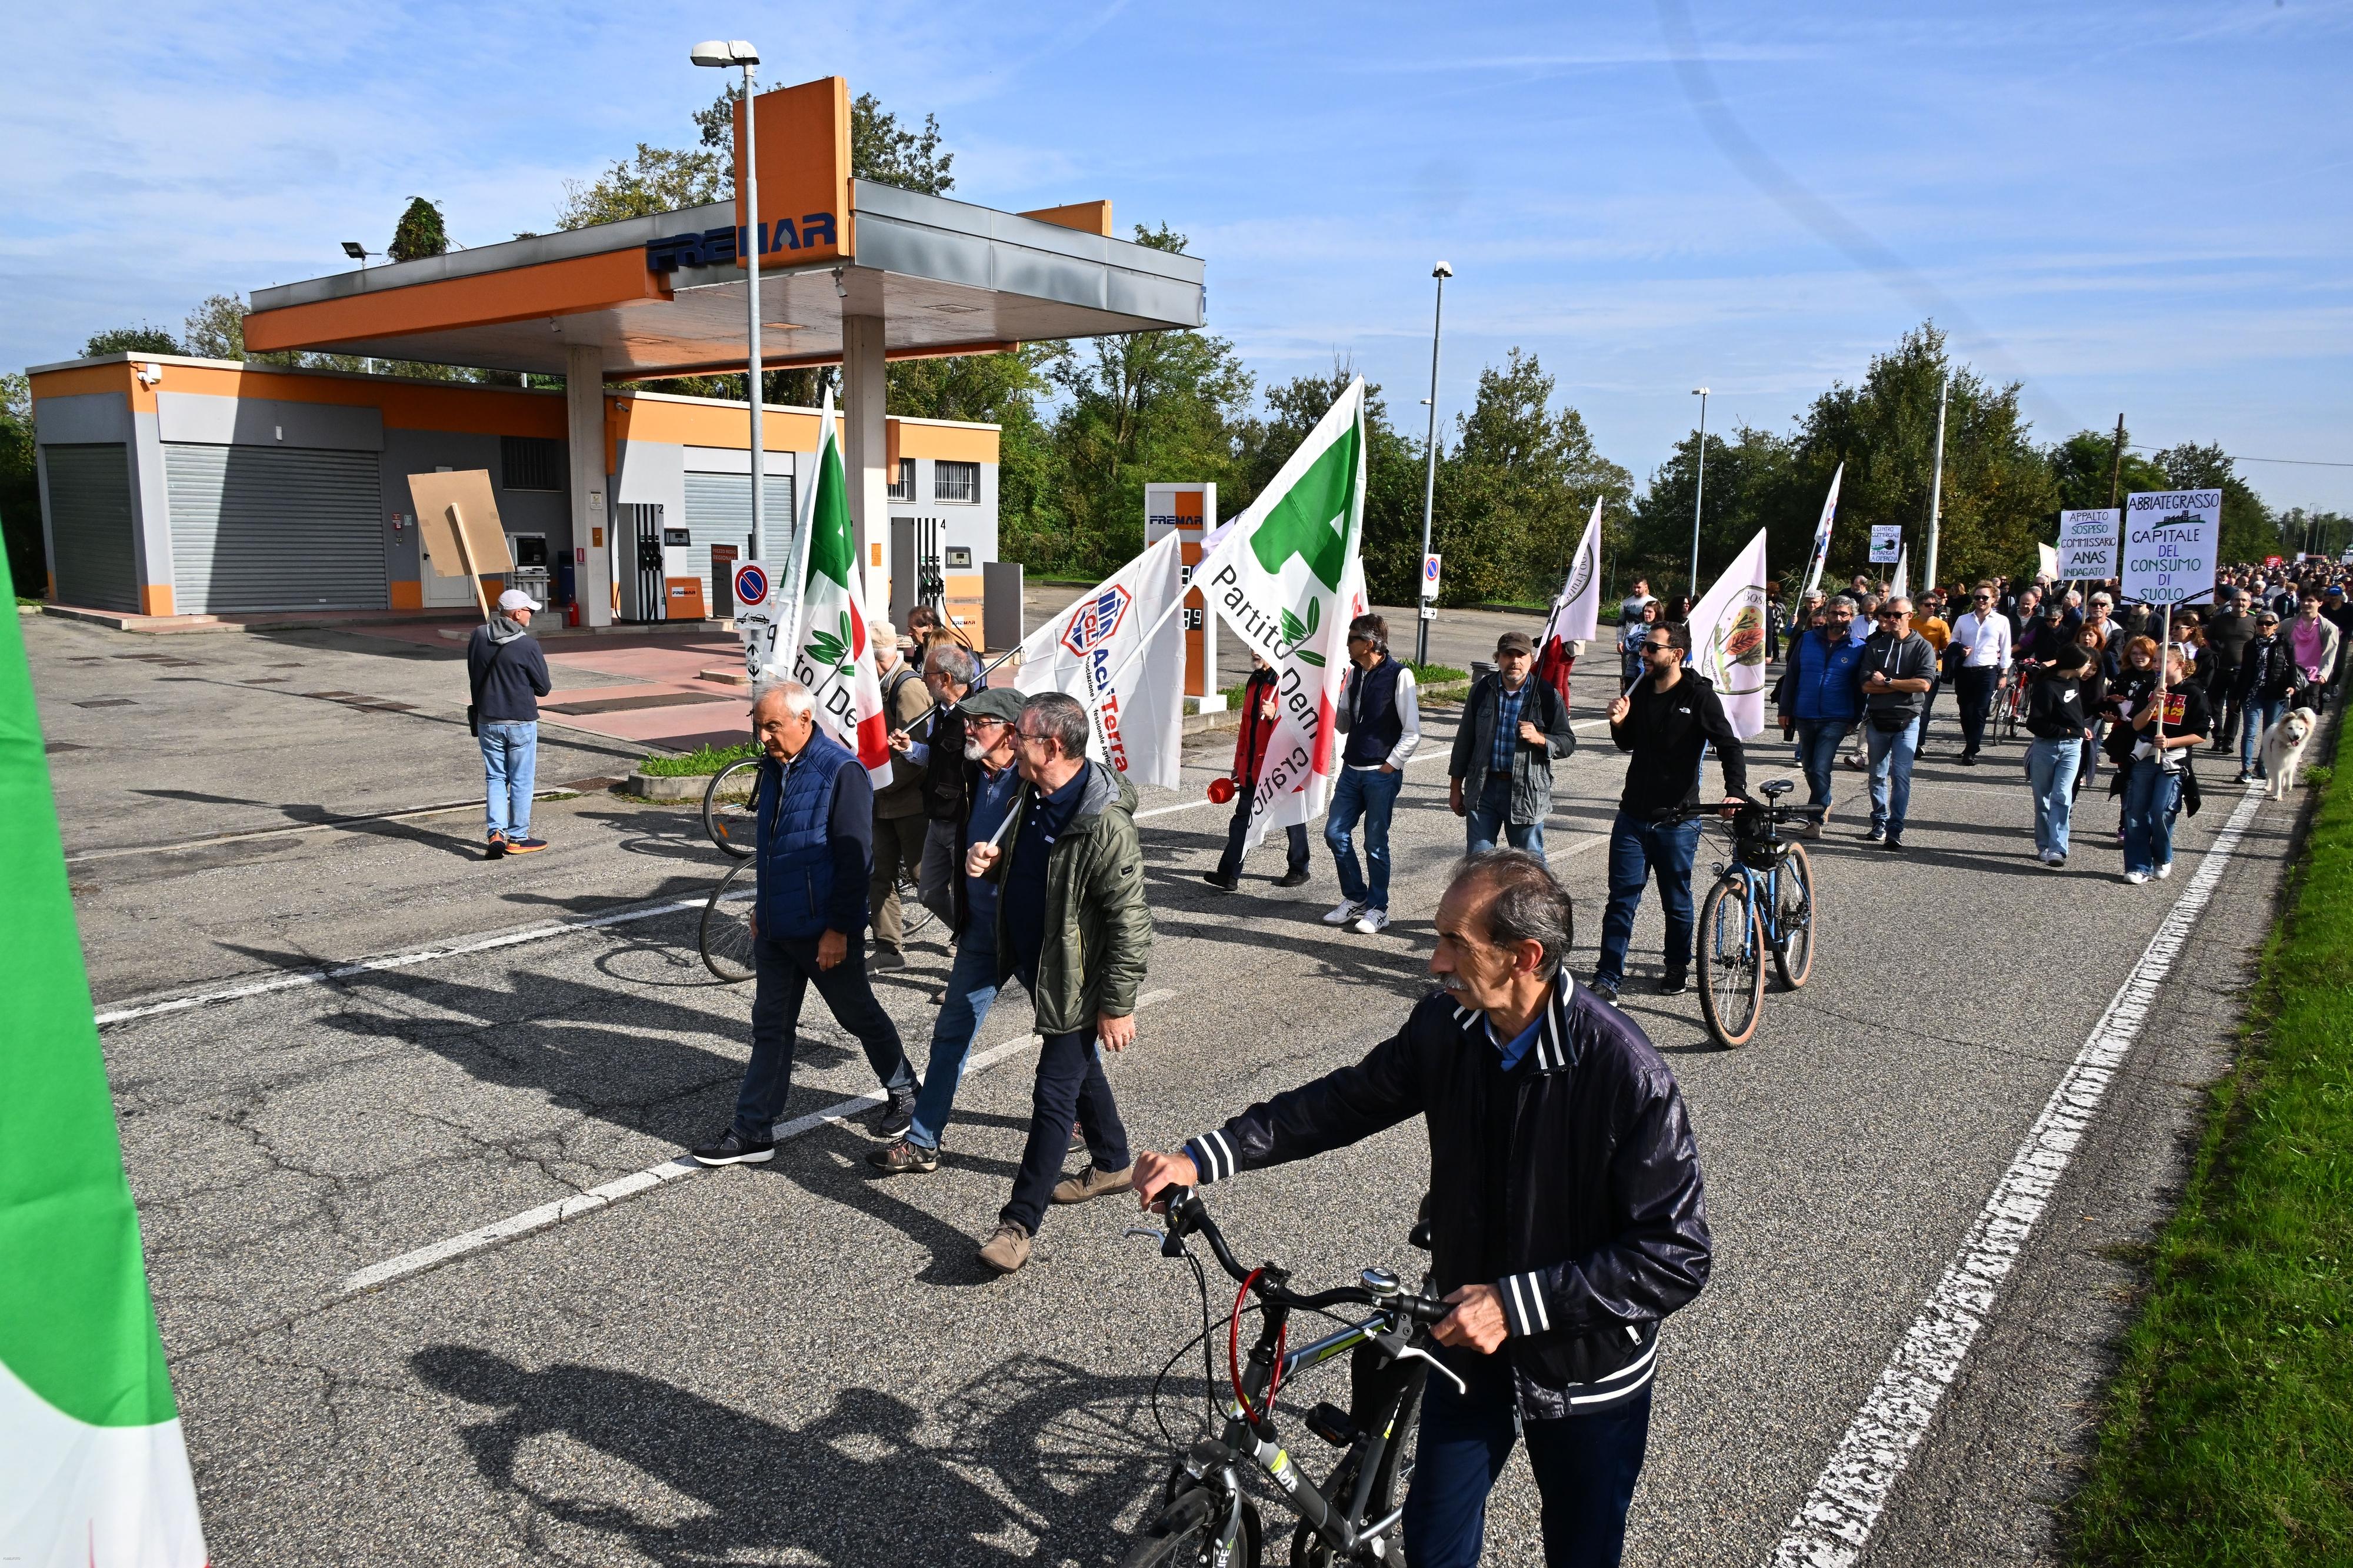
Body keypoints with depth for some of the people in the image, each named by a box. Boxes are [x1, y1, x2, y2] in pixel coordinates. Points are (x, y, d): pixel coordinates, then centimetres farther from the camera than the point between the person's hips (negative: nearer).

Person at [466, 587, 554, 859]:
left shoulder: (478, 637, 0)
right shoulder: (527, 645, -16)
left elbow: (473, 679, 10)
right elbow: (543, 688, -8)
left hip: (487, 721, 4)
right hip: (521, 722, -4)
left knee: (495, 778, 13)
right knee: (521, 781, 6)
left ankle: (497, 832, 0)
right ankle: (518, 838, 13)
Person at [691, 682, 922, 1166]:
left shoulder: (842, 771, -18)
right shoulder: (775, 766, 7)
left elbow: (856, 857, -19)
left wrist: (839, 929, -20)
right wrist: (761, 906, 21)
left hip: (825, 930, -7)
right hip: (776, 927, 7)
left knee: (859, 1016, 10)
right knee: (770, 1027, 10)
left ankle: (903, 1092, 31)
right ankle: (753, 1131, 15)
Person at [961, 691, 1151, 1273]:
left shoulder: (1105, 825, -28)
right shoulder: (1033, 799, 0)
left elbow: (1130, 925, -24)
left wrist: (1117, 1007, -21)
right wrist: (992, 863, -5)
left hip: (1077, 985, -9)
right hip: (1036, 967, 9)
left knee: (1054, 1095, -3)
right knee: (1081, 1071, 24)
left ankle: (1020, 1223, 5)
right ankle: (1113, 1163, 45)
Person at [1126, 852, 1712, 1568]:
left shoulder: (1625, 1072, -28)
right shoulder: (1446, 1026, -13)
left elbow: (1678, 1256, -25)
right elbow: (1347, 1100, 0)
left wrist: (1517, 1303, -29)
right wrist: (1205, 1158, -7)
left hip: (1585, 1374, -4)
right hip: (1470, 1346, 4)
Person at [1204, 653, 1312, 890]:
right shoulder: (1254, 681, 12)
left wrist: (1276, 716, -33)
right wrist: (1239, 764, 21)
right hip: (1252, 768, 8)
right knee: (1243, 818, 4)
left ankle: (1299, 870, 23)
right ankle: (1229, 875, 3)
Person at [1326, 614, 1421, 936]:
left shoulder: (1399, 676, -11)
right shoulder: (1355, 674, 10)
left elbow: (1412, 732, -11)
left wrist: (1389, 766, -12)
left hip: (1382, 774, -7)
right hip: (1352, 770, 7)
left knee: (1375, 843, 1)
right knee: (1335, 832, 7)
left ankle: (1378, 908, 16)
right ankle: (1355, 898, 23)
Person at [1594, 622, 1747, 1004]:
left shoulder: (1700, 697, -10)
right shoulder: (1641, 692, 7)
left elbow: (1729, 747, -13)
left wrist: (1735, 792, -29)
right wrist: (1619, 724, -3)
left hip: (1676, 821, -4)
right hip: (1633, 815, 4)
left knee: (1677, 901, 12)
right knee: (1621, 900, 1)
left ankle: (1678, 968, 32)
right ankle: (1608, 978, 4)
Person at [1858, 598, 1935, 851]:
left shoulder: (1923, 647, 1)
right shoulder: (1875, 646, 7)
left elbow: (1924, 683, -13)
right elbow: (1867, 685, -4)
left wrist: (1887, 682, -11)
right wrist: (1903, 686, -11)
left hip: (1907, 721, -3)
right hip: (1877, 719, 3)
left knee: (1901, 776, -10)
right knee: (1878, 776, 10)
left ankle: (1895, 829, -8)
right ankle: (1879, 823, 20)